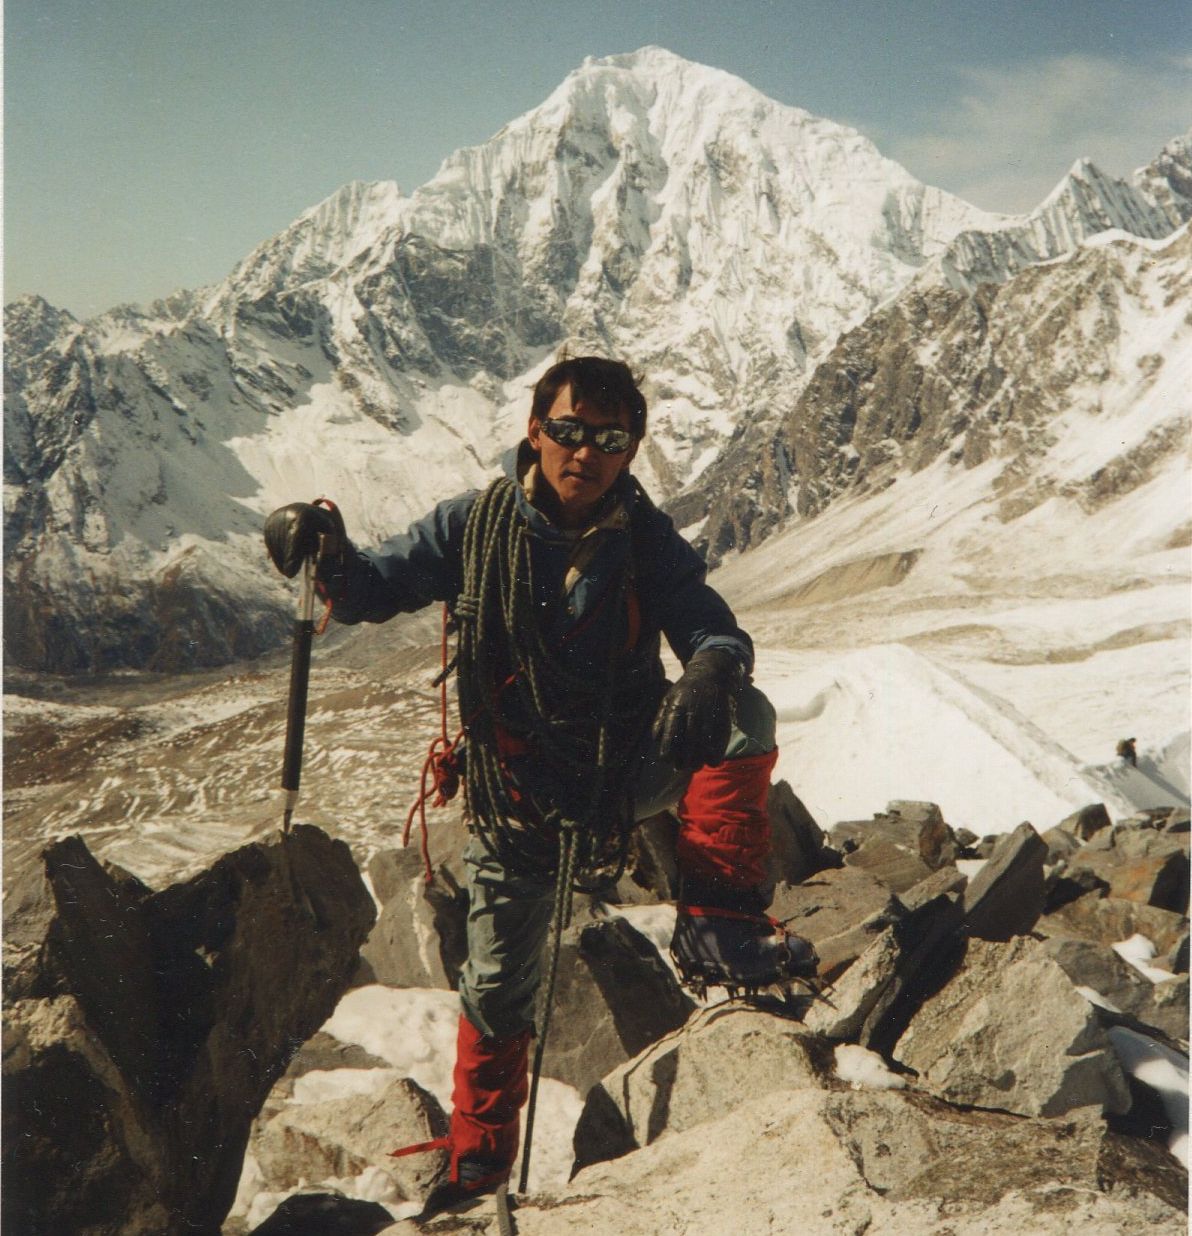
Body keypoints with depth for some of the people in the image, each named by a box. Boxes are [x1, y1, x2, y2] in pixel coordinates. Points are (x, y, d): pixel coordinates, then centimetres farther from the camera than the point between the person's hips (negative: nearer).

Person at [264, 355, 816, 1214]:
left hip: (628, 772, 0)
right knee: (498, 988, 9)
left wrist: (713, 668, -42)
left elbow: (719, 632, -17)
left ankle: (717, 926, -27)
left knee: (742, 715, -28)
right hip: (518, 796, 0)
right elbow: (372, 592, 0)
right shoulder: (474, 527, -8)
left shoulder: (648, 540, -7)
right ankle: (478, 1160, 34)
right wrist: (332, 555, -23)